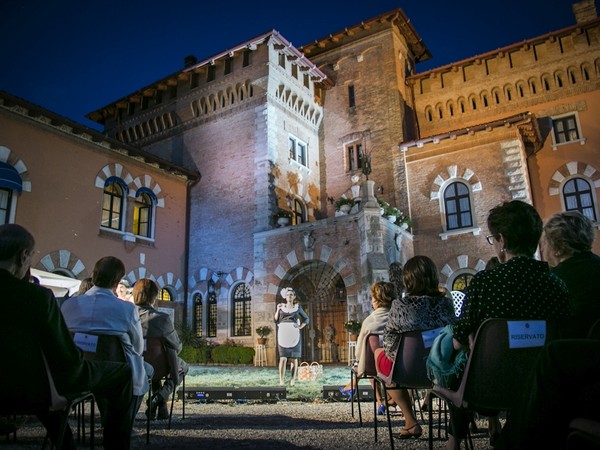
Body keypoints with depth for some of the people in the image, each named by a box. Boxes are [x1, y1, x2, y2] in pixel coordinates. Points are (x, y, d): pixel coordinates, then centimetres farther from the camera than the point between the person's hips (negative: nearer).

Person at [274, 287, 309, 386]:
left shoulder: (298, 307, 9)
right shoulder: (281, 306, 11)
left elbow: (306, 319, 14)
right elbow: (276, 320, 8)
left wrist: (300, 327, -1)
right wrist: (278, 310, -4)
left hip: (294, 334, 0)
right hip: (283, 333, 0)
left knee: (294, 358, 1)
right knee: (283, 358, -6)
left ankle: (293, 380, 5)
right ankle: (281, 380, -9)